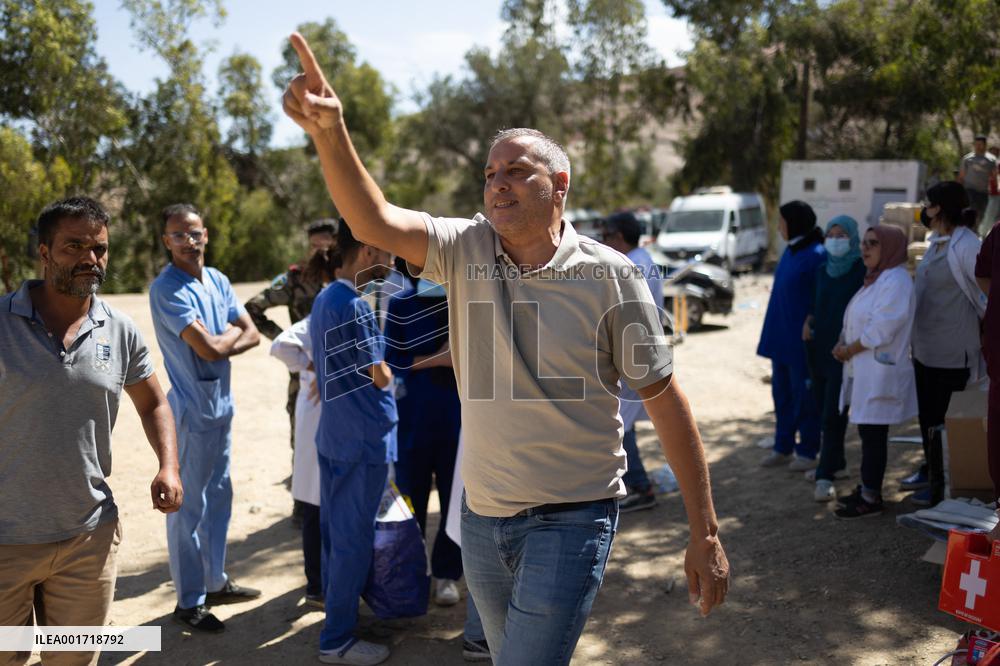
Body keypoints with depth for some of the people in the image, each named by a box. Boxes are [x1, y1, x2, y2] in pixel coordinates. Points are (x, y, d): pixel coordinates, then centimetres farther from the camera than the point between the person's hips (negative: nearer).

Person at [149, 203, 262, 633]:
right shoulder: (167, 289, -16)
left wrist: (219, 341, -13)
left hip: (221, 404, 8)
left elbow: (252, 335, 4)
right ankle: (188, 602, 12)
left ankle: (215, 582, 31)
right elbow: (210, 347, -23)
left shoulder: (218, 281, 8)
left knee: (219, 497, 17)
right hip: (191, 408, -8)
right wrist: (232, 331, -4)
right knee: (188, 506, 1)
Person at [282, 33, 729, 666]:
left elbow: (667, 402, -8)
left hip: (572, 519, -4)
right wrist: (329, 131, -34)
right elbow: (374, 221, -17)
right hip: (482, 517, 5)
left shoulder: (609, 275, -11)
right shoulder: (466, 250, -1)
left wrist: (706, 535, -7)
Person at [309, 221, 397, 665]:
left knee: (335, 532, 19)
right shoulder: (353, 305, -20)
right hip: (363, 440, -9)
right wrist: (387, 370, 4)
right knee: (353, 540, 1)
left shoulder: (324, 299, 10)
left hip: (334, 434, 9)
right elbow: (380, 377, -14)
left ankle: (336, 610, 34)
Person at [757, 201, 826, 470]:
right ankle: (783, 448, 25)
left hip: (801, 339, -8)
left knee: (804, 395, 3)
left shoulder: (817, 256, -16)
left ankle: (807, 452, 16)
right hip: (781, 337, 8)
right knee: (782, 392, 14)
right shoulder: (790, 250, 10)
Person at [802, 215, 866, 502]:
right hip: (819, 346, 7)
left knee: (833, 412, -8)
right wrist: (808, 322, 0)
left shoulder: (862, 271, -8)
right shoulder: (823, 269, 10)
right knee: (823, 406, 14)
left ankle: (826, 476, -5)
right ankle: (836, 463, 29)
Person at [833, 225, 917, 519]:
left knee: (873, 434, -3)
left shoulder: (896, 280, -15)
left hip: (880, 372, -9)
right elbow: (857, 322, 20)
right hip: (863, 371, 9)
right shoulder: (875, 279, 16)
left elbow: (882, 329, -21)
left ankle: (871, 498, 6)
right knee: (868, 431, 14)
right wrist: (843, 345, 3)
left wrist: (849, 350, -12)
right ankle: (867, 489, 24)